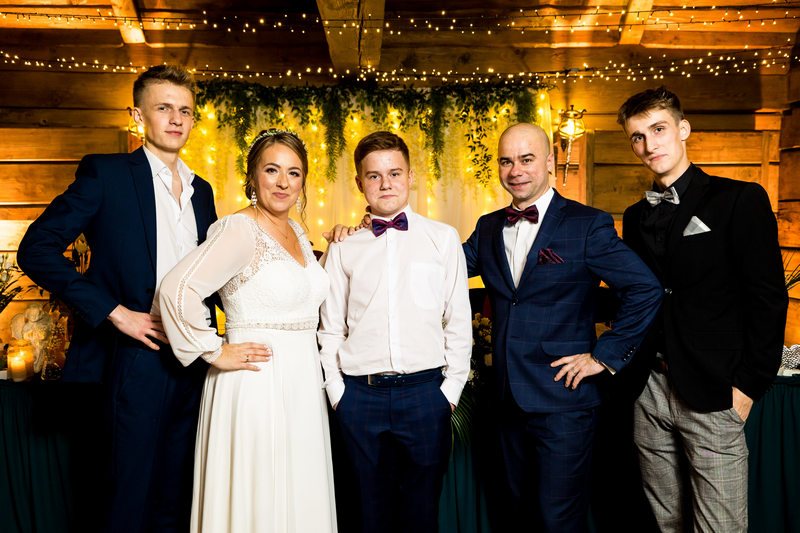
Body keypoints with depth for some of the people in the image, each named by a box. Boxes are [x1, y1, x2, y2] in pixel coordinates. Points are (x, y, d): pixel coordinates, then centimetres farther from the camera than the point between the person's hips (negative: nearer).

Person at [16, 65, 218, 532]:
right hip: (137, 359, -5)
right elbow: (36, 249, -11)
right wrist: (115, 313, -16)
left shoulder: (202, 190, 14)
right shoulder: (106, 173, -3)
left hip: (191, 363, 5)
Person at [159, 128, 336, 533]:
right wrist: (216, 353, -17)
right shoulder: (239, 230, -14)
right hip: (257, 388, -8)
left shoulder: (297, 233, 11)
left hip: (301, 389, 8)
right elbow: (177, 290, -25)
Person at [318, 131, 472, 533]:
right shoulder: (343, 250, 5)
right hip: (360, 395, 1)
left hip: (425, 392, -1)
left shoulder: (444, 239, 2)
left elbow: (459, 321, 3)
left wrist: (451, 389, -1)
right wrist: (337, 392, 1)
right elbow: (330, 329, 7)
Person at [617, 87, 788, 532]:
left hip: (712, 395, -5)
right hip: (650, 392, 5)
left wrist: (748, 386, -10)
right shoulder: (636, 217, 13)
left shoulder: (740, 200, -4)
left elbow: (769, 299, -7)